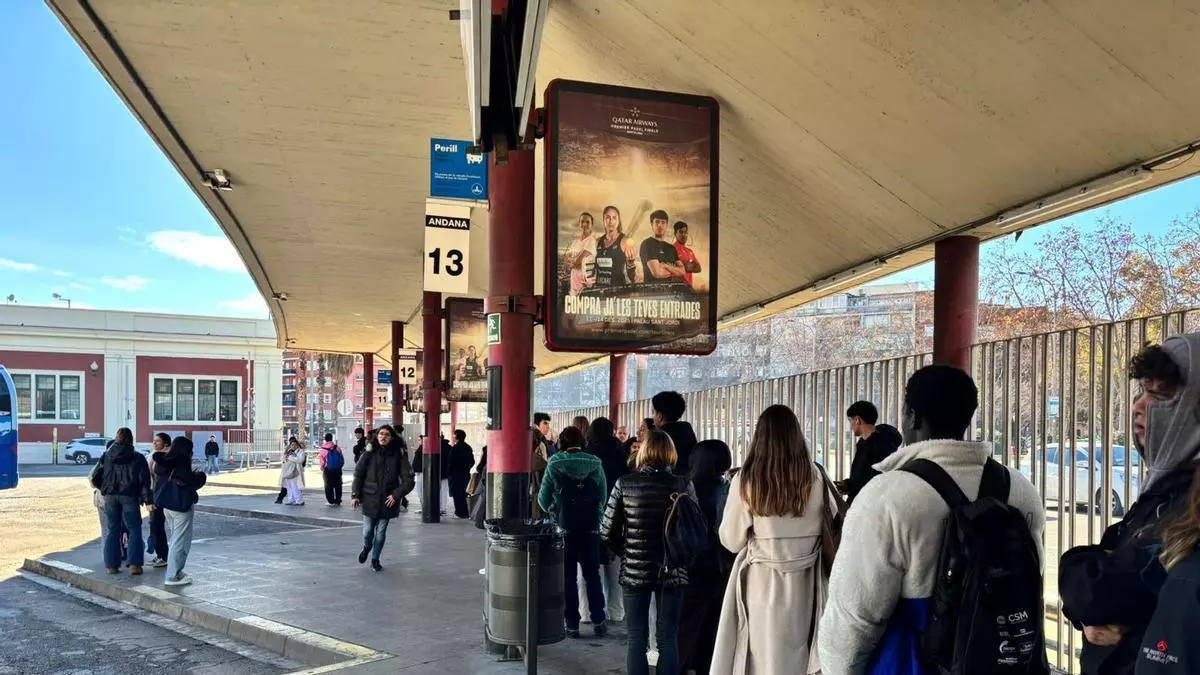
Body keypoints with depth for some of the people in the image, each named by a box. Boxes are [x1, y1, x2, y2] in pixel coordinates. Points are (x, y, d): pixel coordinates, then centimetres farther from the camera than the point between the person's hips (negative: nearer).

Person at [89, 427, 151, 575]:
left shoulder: (106, 456, 5)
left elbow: (94, 478, 5)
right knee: (134, 530, 4)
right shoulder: (137, 458, -2)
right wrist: (148, 500, -6)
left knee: (111, 531, 10)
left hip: (110, 497, 3)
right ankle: (134, 564, -3)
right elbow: (144, 481, -7)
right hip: (129, 497, -3)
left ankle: (111, 565, 10)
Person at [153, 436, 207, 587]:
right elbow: (192, 483, -22)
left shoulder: (163, 463, 6)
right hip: (182, 507, -8)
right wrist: (200, 476, -3)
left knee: (175, 540, 20)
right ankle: (173, 576, 2)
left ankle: (175, 572, 26)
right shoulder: (182, 464, -18)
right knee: (181, 543, -1)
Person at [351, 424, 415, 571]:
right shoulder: (370, 453, -2)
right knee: (367, 531, 5)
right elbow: (358, 474, 3)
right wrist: (355, 495, -2)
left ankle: (375, 559, 30)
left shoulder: (399, 455, -5)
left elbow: (408, 480, -4)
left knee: (381, 532, 7)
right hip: (369, 498, 0)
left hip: (387, 500, 0)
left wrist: (396, 495, -11)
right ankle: (366, 547, 39)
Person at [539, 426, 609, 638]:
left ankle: (572, 624, 9)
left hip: (565, 527, -1)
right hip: (591, 526, 2)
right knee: (592, 574, 13)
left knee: (568, 575, 8)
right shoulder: (595, 464, -3)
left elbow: (543, 498, -3)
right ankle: (598, 621, 12)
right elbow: (603, 496, 0)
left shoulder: (554, 465, -7)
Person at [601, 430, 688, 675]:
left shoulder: (625, 483, -6)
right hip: (671, 572, 0)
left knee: (636, 639, 10)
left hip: (634, 571, 0)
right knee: (667, 639, 10)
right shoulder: (681, 484, -8)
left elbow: (607, 532, -4)